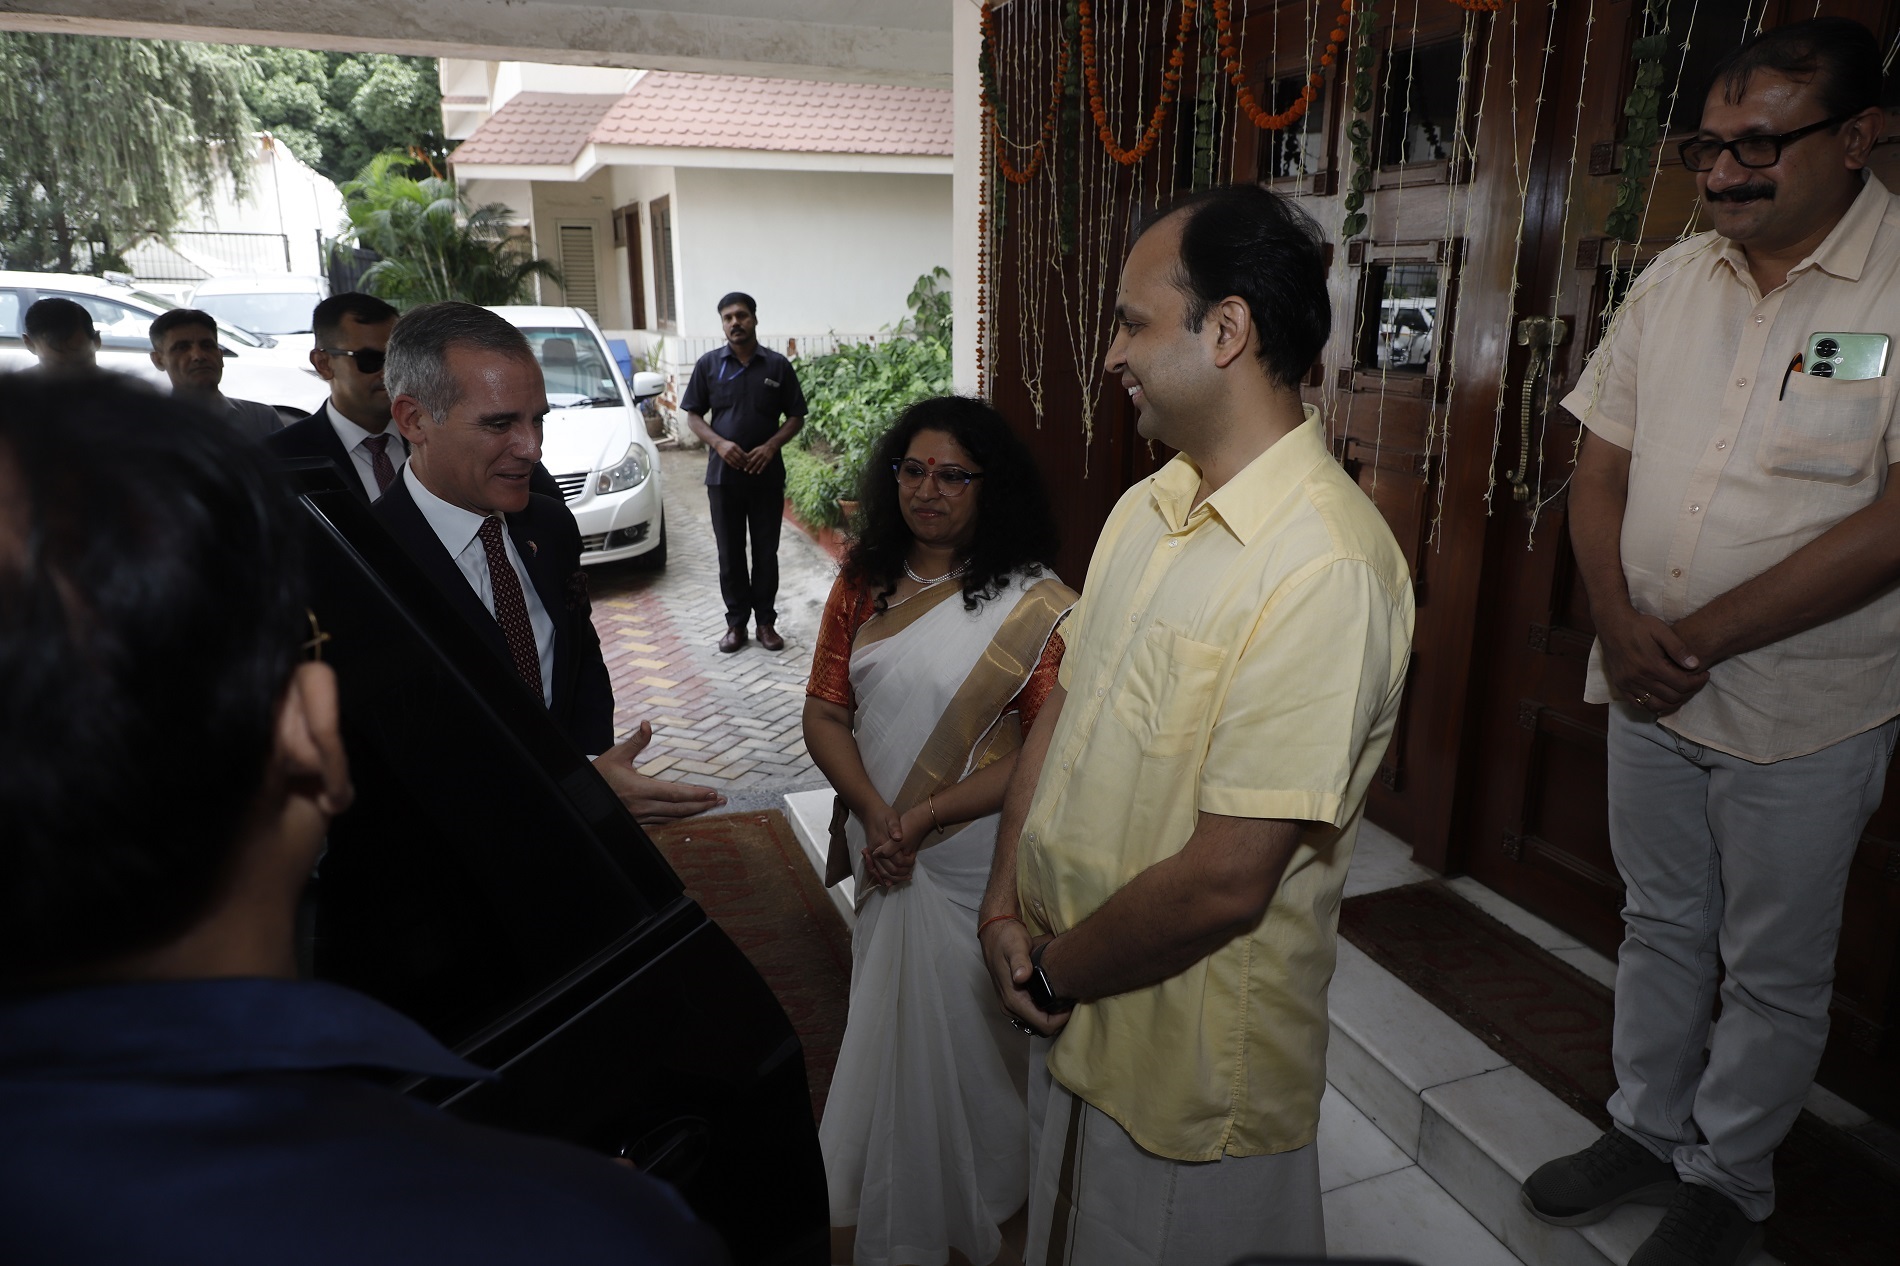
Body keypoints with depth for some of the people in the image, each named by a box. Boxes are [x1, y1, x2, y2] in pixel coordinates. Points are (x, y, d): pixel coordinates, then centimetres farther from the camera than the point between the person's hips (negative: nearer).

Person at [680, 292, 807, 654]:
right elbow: (693, 414, 5)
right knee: (730, 553, 6)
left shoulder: (778, 365, 1)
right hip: (723, 474, 1)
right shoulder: (708, 364, 3)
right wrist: (719, 443, -12)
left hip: (767, 474, 0)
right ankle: (736, 621, 17)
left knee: (766, 551, 6)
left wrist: (771, 446, -13)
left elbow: (796, 416, 4)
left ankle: (766, 621, 17)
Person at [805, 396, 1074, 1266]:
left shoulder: (1034, 605, -16)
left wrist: (921, 818, -20)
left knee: (963, 1032, 11)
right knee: (888, 1027, 21)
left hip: (976, 856, -5)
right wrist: (875, 812, -16)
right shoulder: (864, 582, 0)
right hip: (882, 852, 5)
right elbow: (824, 713, -1)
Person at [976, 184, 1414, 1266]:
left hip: (1196, 1060, -7)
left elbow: (1225, 882, -28)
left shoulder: (1324, 568, -28)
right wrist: (1006, 905, -5)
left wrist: (1052, 973, -13)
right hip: (1075, 1015, 8)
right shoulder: (1147, 507, 1)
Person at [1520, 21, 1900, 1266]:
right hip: (1647, 691, 5)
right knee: (1661, 925, 20)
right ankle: (1648, 1127, 40)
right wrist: (1619, 625, -10)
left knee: (1774, 973, 13)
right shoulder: (1674, 279, 3)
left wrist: (1695, 638, -20)